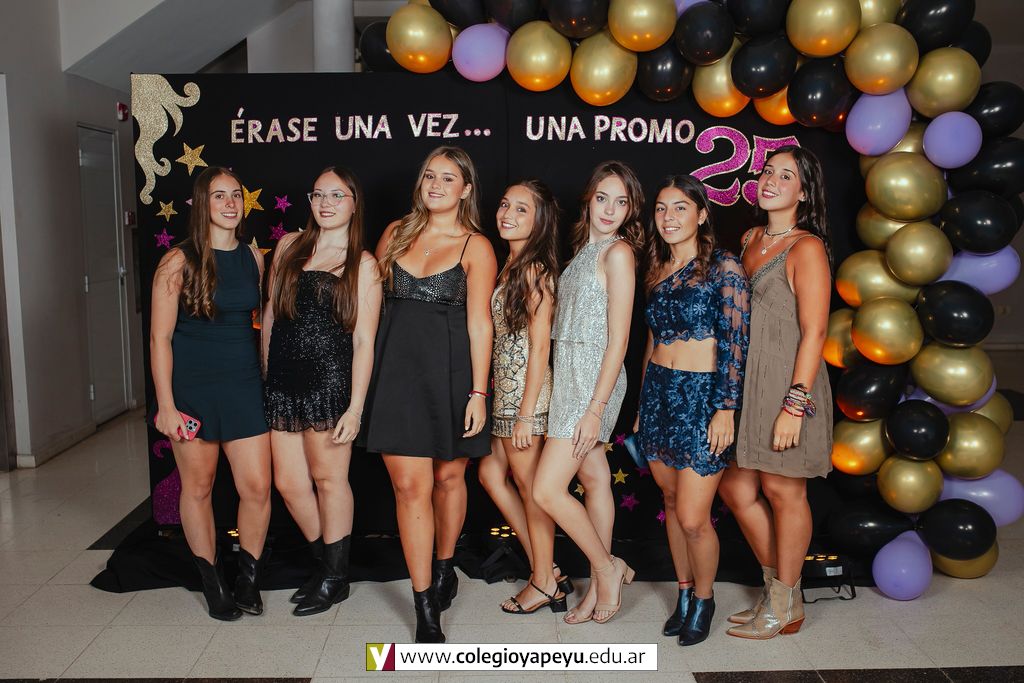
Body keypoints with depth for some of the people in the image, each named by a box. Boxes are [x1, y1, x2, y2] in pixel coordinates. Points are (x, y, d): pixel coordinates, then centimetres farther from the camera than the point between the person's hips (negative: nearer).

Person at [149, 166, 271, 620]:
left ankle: (248, 579, 21)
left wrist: (266, 375, 9)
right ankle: (213, 583, 27)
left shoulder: (253, 257, 4)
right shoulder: (179, 262, -7)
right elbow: (160, 337, -7)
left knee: (257, 487, -1)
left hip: (244, 383, 3)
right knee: (198, 487, 9)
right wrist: (165, 404, -11)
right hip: (193, 386, -3)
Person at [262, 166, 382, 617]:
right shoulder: (289, 246, 11)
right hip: (282, 381, 5)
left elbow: (364, 340, -5)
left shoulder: (362, 264, -1)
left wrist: (355, 407, -10)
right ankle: (328, 563, 30)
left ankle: (335, 579, 24)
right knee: (289, 483, 8)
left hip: (330, 379, -4)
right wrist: (265, 372, 12)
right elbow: (270, 312, 16)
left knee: (328, 478, 6)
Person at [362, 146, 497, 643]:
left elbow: (479, 323, -6)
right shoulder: (396, 233, 10)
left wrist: (478, 392, -11)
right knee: (410, 485, -2)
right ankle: (426, 614, 6)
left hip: (450, 370, -2)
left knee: (449, 475, 12)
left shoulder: (475, 247, -1)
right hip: (398, 368, 2)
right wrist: (367, 370, 10)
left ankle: (445, 567, 38)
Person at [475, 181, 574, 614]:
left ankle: (545, 583, 21)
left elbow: (540, 346, -16)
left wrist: (526, 414, -17)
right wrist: (491, 397, 12)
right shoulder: (509, 266, 12)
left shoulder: (535, 270, -14)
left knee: (530, 487, 3)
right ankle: (545, 570, 24)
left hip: (526, 391, -9)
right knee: (491, 474, 15)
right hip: (504, 389, 9)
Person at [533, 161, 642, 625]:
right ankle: (601, 585, 24)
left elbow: (618, 339, -16)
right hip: (570, 373, 8)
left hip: (594, 377, -8)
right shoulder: (584, 250, 14)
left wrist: (595, 408, -19)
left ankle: (608, 568, 10)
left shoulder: (618, 252, -11)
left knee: (547, 489, -9)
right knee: (594, 479, 13)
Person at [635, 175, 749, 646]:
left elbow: (735, 344, -10)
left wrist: (725, 408, -16)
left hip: (702, 397, -6)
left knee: (692, 517, -5)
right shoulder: (658, 270, 11)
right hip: (658, 393, 6)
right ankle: (684, 594, 31)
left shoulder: (723, 269, -7)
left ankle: (704, 599, 21)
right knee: (671, 504, 14)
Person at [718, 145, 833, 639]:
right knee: (736, 489, 11)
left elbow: (814, 332, -14)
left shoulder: (806, 248, -9)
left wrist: (795, 405, -19)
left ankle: (784, 607, 22)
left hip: (788, 385, -8)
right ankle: (779, 589, 30)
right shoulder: (751, 239, 13)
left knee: (782, 491, 4)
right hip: (745, 381, 8)